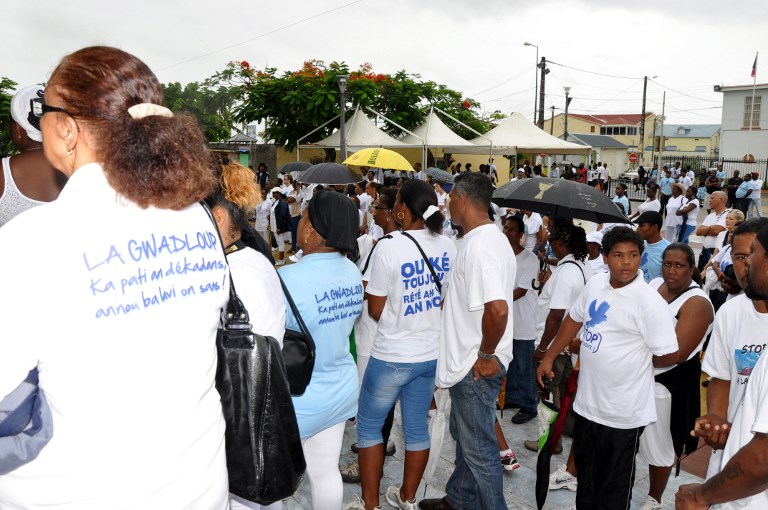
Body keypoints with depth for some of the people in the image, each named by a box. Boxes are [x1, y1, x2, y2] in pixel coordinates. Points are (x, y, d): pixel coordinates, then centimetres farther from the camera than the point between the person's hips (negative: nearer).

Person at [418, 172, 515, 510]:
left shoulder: (479, 246, -25)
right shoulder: (489, 238, 8)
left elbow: (497, 308, -35)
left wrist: (485, 355, -23)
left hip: (477, 367, -11)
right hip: (468, 362, 11)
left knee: (479, 448, 6)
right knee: (465, 436, 25)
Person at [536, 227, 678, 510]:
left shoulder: (649, 301, -20)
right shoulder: (595, 283, -1)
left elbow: (667, 356, -16)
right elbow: (574, 319, 13)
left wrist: (634, 358, 0)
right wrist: (548, 358, 14)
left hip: (623, 413, -6)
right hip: (586, 402, 6)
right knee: (585, 475, 25)